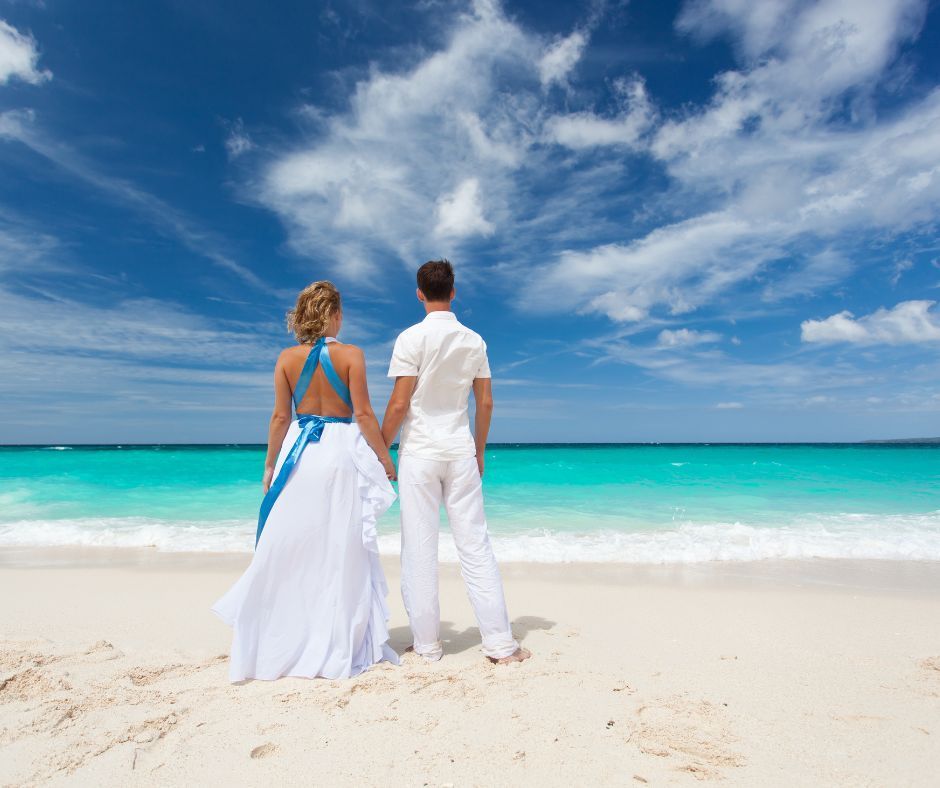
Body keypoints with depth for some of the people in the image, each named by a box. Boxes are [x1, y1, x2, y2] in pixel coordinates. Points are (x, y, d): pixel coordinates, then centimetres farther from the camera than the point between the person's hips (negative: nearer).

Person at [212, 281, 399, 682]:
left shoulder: (287, 358, 2)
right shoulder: (351, 354, -6)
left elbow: (280, 416, 3)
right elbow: (363, 414, -9)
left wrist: (270, 465, 14)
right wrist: (386, 458, 0)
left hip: (300, 452, 3)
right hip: (342, 452, -3)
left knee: (290, 546, 12)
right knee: (342, 549, 6)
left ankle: (281, 642, 25)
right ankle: (339, 646, 18)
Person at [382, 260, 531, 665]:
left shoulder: (412, 337, -7)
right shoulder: (474, 340, 6)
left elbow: (400, 403, -11)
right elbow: (485, 402, 8)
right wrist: (479, 449, 18)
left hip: (419, 452, -3)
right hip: (460, 451, 4)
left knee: (420, 548, 6)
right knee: (475, 544, 7)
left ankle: (427, 644, 15)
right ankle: (499, 642, 12)